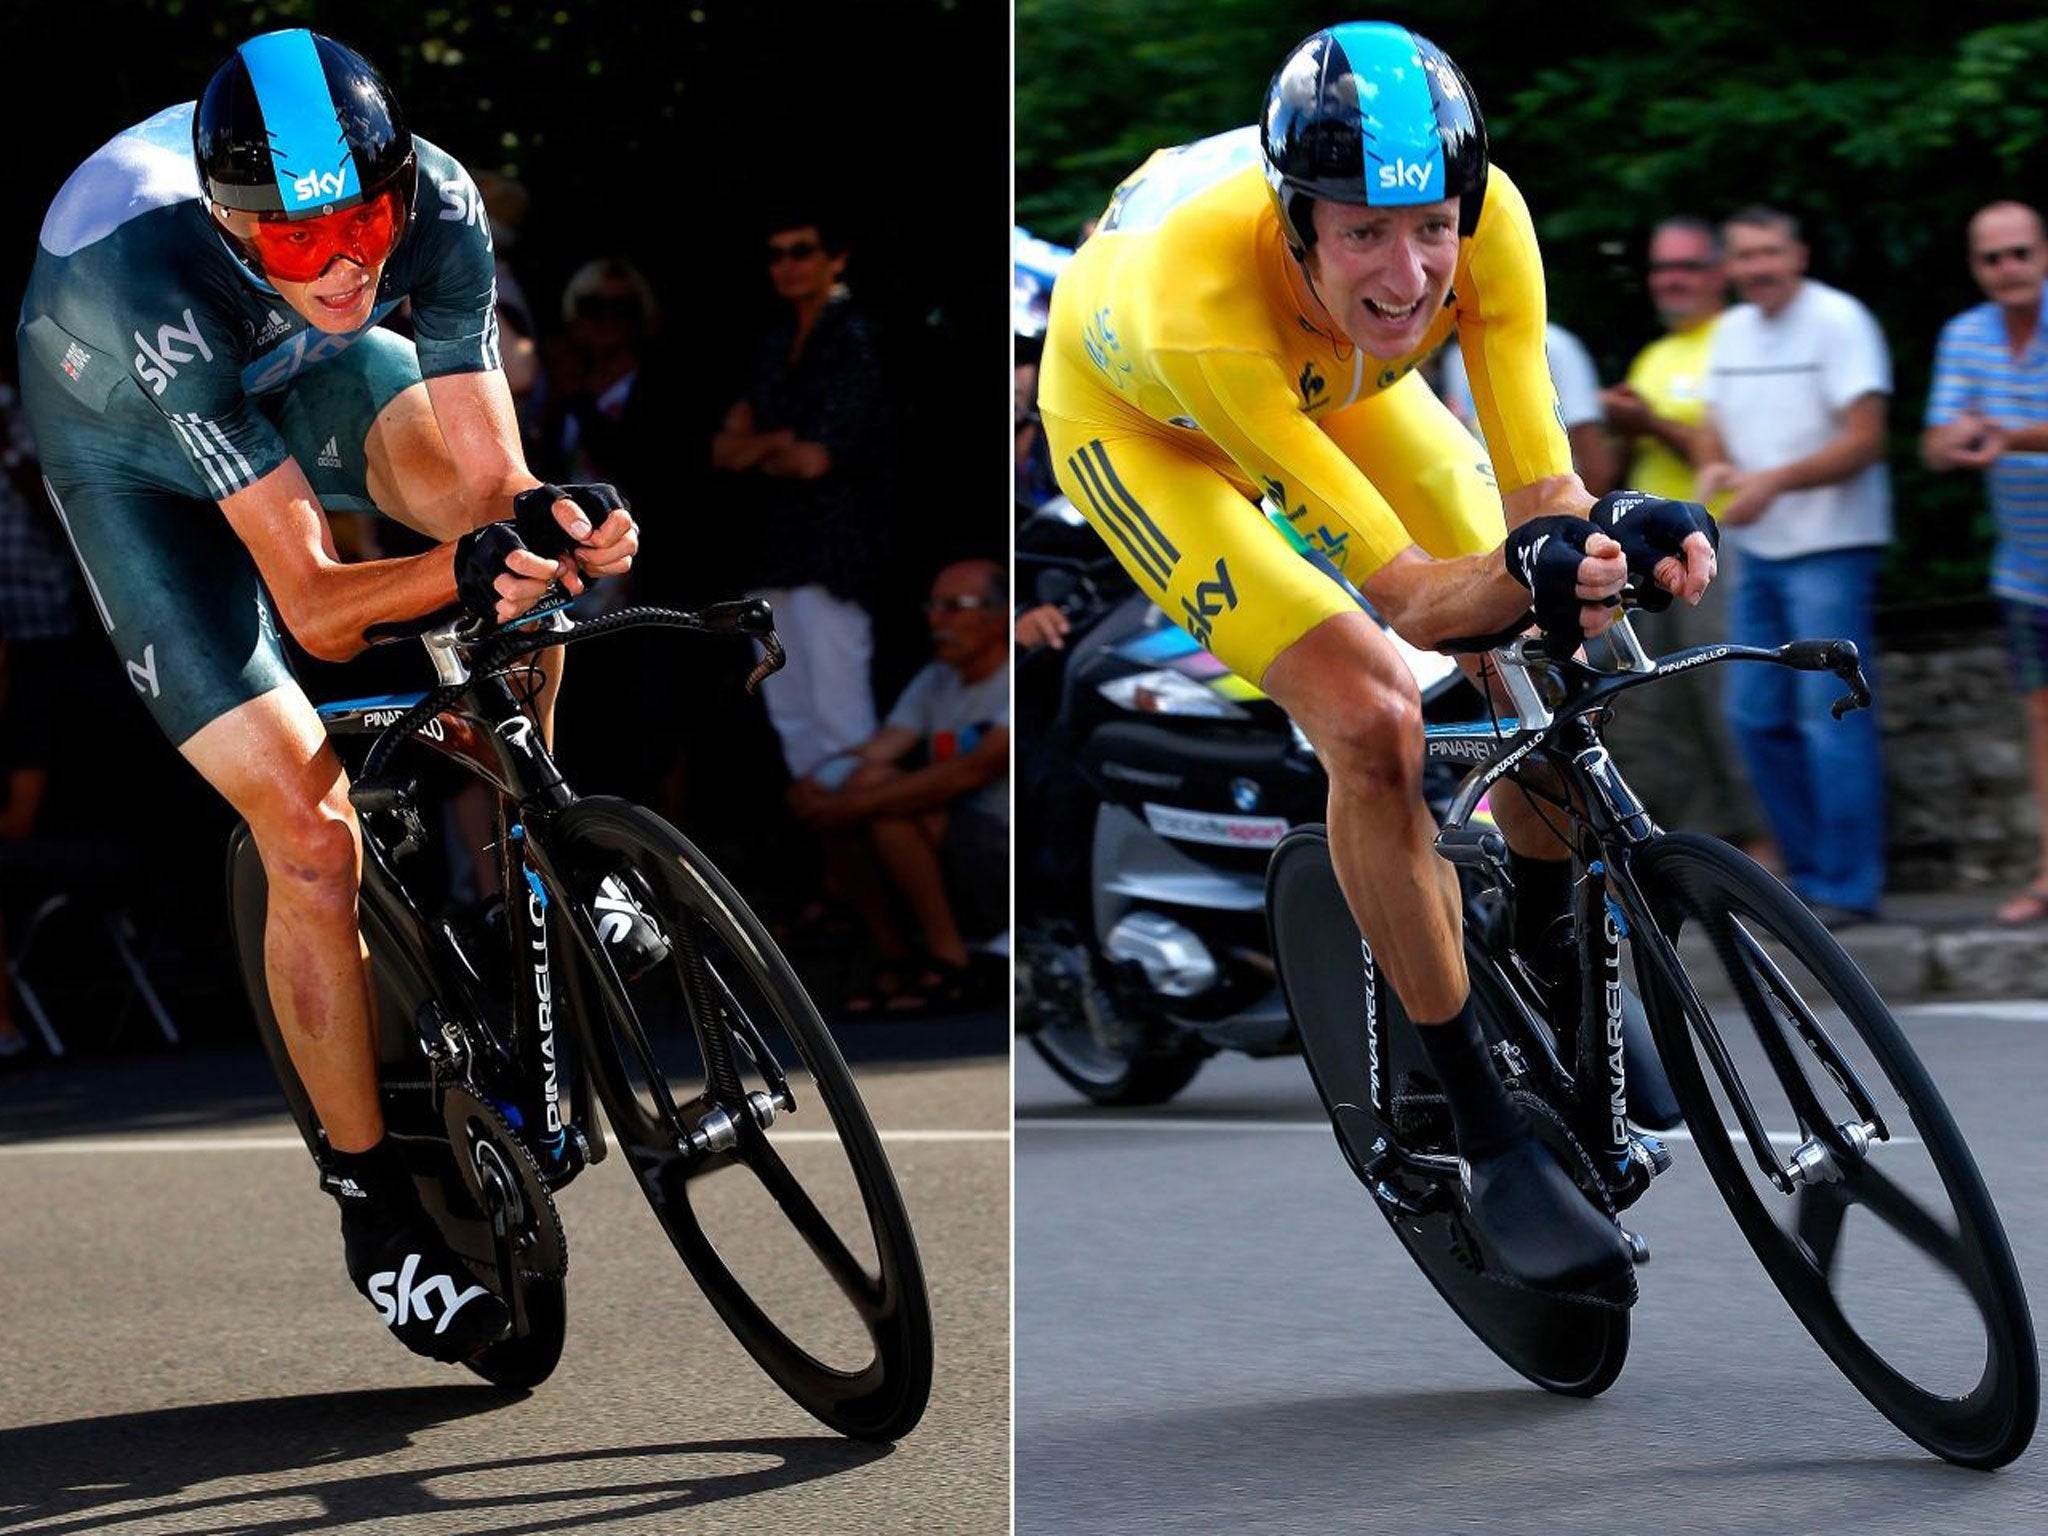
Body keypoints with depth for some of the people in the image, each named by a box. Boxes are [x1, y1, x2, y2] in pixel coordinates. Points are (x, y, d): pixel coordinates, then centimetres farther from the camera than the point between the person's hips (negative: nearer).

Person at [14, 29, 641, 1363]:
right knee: (310, 831, -14)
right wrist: (460, 569, -61)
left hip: (301, 376, 4)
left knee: (509, 518, -25)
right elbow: (312, 605, -43)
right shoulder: (152, 281, -43)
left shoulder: (433, 202, -33)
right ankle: (375, 1205, 3)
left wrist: (545, 515, -52)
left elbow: (491, 476, -30)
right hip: (134, 454, -4)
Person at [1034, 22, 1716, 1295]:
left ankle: (1553, 949, 22)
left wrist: (1614, 532, -53)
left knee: (1547, 661, -9)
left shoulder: (1483, 215, -35)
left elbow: (1539, 489, -31)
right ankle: (1494, 1145, -8)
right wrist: (1524, 580, -61)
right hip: (1136, 418, -4)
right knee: (1373, 724, -21)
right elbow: (1403, 589, -42)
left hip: (1338, 380, 4)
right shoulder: (1199, 295, -45)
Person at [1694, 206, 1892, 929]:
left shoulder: (1838, 321, -10)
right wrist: (1714, 465, -6)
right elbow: (1715, 426, 18)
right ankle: (1809, 870, 18)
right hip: (1757, 551, 8)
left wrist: (1773, 481, -23)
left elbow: (1864, 440, -15)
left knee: (1830, 718, -9)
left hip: (1830, 549, -8)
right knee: (1757, 717, 8)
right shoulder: (1731, 331, 12)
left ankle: (1848, 887, -4)